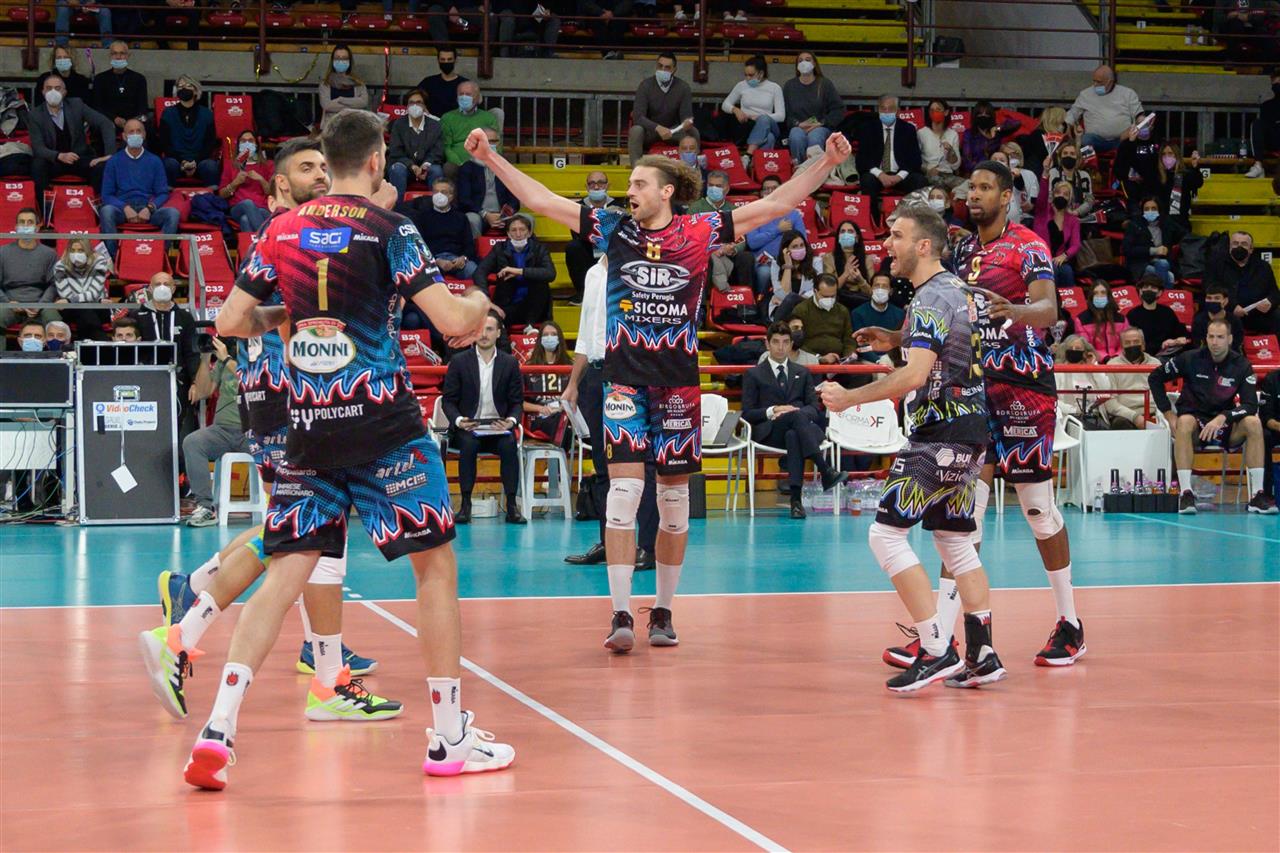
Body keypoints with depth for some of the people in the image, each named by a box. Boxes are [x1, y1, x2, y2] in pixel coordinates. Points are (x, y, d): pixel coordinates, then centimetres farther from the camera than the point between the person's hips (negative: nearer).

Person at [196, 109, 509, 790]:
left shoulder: (281, 231, 8)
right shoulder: (388, 230, -5)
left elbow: (231, 321, 11)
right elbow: (453, 322, -12)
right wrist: (479, 304, 11)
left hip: (309, 426, 5)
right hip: (382, 422, -4)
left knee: (286, 571, 7)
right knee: (435, 562, 6)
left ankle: (218, 730, -5)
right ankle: (449, 739, 8)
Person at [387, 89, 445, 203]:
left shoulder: (435, 125, 6)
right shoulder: (398, 124, 4)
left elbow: (437, 152, 2)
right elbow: (395, 153, -3)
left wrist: (426, 165, -20)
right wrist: (413, 167, -19)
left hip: (427, 167, 0)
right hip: (405, 164, 0)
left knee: (436, 170, -31)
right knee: (397, 169, -33)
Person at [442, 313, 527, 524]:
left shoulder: (510, 363, 7)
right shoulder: (459, 362, 3)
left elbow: (517, 401, 7)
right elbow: (448, 400, 3)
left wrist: (511, 420, -14)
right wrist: (458, 420, -16)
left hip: (498, 428, 1)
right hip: (467, 428, -1)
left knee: (509, 445, -31)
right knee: (468, 444, -34)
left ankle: (512, 505, -24)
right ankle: (465, 505, -26)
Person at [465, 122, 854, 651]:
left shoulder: (700, 232, 1)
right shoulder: (613, 229, 4)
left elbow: (776, 204, 1)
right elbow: (539, 200, 6)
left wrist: (828, 164, -7)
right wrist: (491, 159, 1)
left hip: (679, 380, 0)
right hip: (624, 375, 0)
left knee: (674, 497, 6)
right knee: (624, 488, -10)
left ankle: (663, 612, 19)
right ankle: (621, 615, -8)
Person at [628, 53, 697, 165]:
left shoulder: (683, 87, -6)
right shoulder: (646, 85, -13)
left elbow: (686, 114, -11)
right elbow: (638, 116, -22)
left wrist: (687, 122, -39)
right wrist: (657, 128, -40)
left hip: (673, 131, 2)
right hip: (650, 129, -2)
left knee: (692, 132, -27)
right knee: (636, 130, -34)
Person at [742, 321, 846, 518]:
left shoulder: (803, 373, 25)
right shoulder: (753, 375, 16)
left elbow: (815, 407, 14)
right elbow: (747, 413, 6)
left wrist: (794, 413, -8)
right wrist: (772, 411, -12)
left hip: (799, 428, 2)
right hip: (768, 433, -2)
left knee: (793, 436, -39)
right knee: (798, 416, -37)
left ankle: (795, 498, -51)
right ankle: (826, 472, -49)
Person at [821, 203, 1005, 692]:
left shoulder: (930, 298, -15)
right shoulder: (957, 290, 15)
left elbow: (915, 375, -25)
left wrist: (851, 398, -19)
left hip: (941, 433, -10)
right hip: (970, 430, 10)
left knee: (886, 534, -10)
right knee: (953, 538, 15)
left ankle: (937, 651, -13)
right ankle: (982, 655, 14)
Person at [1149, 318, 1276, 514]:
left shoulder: (1241, 365, -5)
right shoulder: (1191, 359, -7)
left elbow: (1251, 406, -13)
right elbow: (1155, 378, 4)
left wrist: (1223, 417, -30)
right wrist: (1168, 414, -4)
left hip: (1226, 427, 1)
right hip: (1195, 420, -1)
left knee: (1253, 423, -27)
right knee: (1185, 422, -36)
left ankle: (1257, 494, -27)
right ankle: (1186, 493, -39)